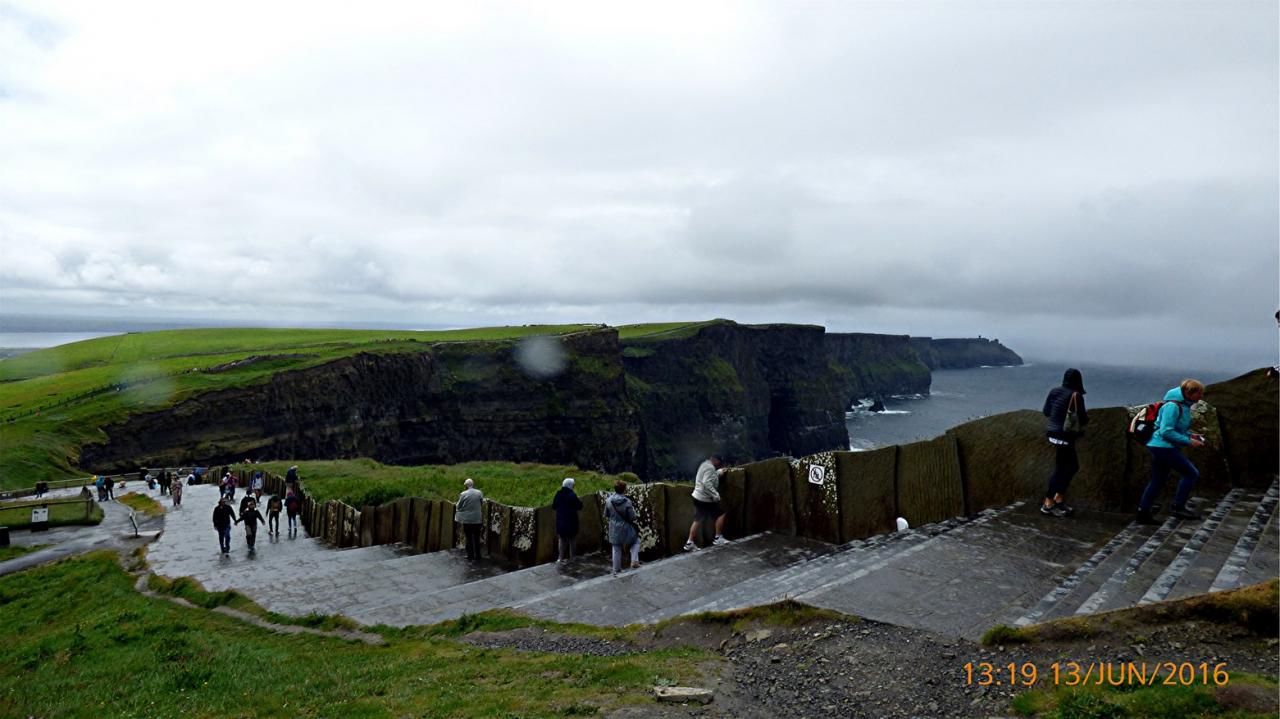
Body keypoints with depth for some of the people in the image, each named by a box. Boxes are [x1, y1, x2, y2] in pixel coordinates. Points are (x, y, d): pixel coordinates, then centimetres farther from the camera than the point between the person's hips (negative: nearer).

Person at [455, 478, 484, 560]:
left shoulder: (463, 494, -9)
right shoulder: (479, 493, -4)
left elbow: (459, 507, -2)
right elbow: (482, 504, 7)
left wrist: (458, 518, 13)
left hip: (467, 520, -2)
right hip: (477, 519, 2)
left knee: (469, 538, 7)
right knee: (476, 538, 9)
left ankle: (470, 555, 11)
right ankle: (477, 555, 13)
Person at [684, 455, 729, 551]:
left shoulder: (705, 465, 14)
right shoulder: (710, 467, -17)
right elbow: (707, 483, -28)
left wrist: (719, 473, 25)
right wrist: (715, 495, -26)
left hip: (698, 497, 10)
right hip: (705, 499, -10)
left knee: (698, 520, 11)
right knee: (720, 514, 4)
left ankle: (690, 543, 11)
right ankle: (718, 538, 9)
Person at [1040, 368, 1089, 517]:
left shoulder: (1054, 391, 5)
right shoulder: (1076, 395, -15)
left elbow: (1046, 411, 13)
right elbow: (1081, 419, -13)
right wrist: (1087, 416, 8)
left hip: (1053, 432, 8)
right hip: (1065, 436, -8)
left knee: (1073, 466, 19)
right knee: (1060, 468, -2)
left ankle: (1059, 499, 22)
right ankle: (1048, 505, 0)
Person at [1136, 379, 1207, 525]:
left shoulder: (1183, 405, 11)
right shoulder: (1172, 406, -19)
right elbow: (1166, 431, -22)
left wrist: (1190, 435, 9)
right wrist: (1188, 441, -17)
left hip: (1158, 447, 10)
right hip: (1164, 447, -10)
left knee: (1157, 481, 13)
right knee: (1191, 474, -4)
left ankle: (1143, 512, 16)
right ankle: (1179, 507, 2)